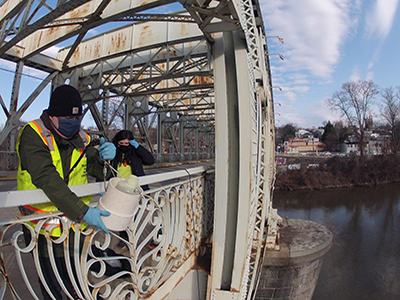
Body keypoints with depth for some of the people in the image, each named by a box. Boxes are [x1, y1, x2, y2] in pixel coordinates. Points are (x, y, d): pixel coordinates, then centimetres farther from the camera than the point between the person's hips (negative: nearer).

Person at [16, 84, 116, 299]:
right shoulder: (33, 134, -15)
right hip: (43, 224, -4)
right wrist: (82, 211, -35)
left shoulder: (80, 137, 1)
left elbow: (96, 170, 5)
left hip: (75, 221, 4)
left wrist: (103, 157, -20)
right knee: (51, 283, 12)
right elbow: (47, 178, -28)